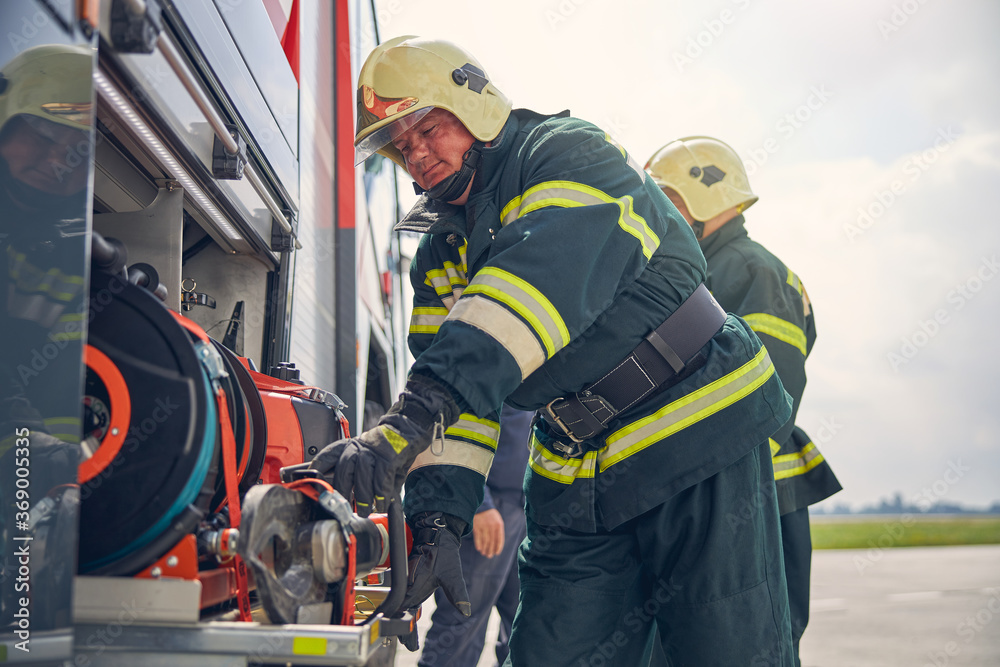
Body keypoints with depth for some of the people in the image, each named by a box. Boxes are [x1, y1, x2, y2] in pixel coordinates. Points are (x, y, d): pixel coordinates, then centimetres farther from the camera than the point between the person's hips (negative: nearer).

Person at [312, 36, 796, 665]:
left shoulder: (572, 153, -11)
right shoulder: (441, 254, 12)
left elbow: (546, 280, -30)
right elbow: (447, 378, 2)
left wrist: (413, 421, -40)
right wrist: (438, 512, -17)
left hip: (700, 441, -6)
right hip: (576, 486, 6)